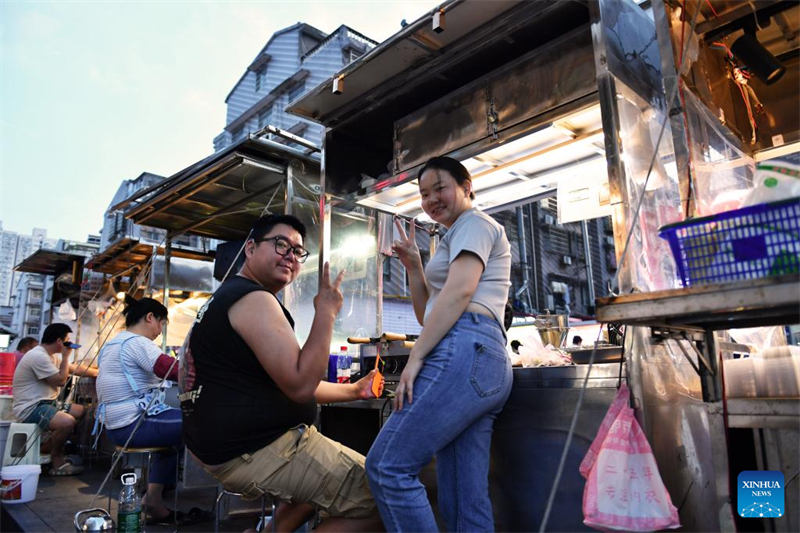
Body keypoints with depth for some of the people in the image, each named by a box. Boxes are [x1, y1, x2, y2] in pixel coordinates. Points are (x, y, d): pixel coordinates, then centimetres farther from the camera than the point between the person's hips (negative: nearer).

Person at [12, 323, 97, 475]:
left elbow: (76, 369, 21)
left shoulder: (52, 355, 12)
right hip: (30, 408, -11)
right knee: (67, 422, -32)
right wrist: (66, 356, -11)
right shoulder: (38, 356, -20)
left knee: (83, 412, 10)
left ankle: (57, 452, 13)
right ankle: (57, 461, -7)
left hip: (45, 403, 11)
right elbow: (61, 381, -19)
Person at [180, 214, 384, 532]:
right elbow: (300, 385, -25)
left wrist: (352, 391, 19)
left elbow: (287, 382, 20)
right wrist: (326, 312, -17)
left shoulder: (230, 297, 17)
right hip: (256, 452, -11)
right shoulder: (254, 299, -17)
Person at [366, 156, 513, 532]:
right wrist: (413, 265, 17)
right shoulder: (457, 240, 33)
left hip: (464, 352, -10)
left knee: (387, 465, -14)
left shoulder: (475, 223, 5)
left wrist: (415, 357, -15)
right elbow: (428, 315, 28)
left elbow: (459, 292, -12)